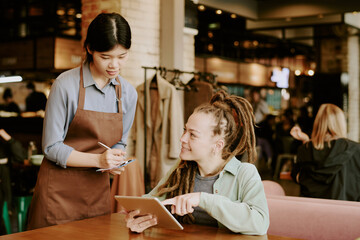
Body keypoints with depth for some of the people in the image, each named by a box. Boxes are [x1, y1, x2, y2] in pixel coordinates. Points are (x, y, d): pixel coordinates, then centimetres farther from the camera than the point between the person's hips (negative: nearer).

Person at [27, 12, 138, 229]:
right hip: (59, 190, -4)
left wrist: (116, 160, -10)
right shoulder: (66, 85, -14)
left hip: (98, 191, 4)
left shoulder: (128, 94, 1)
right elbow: (52, 147, -13)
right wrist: (98, 160, -22)